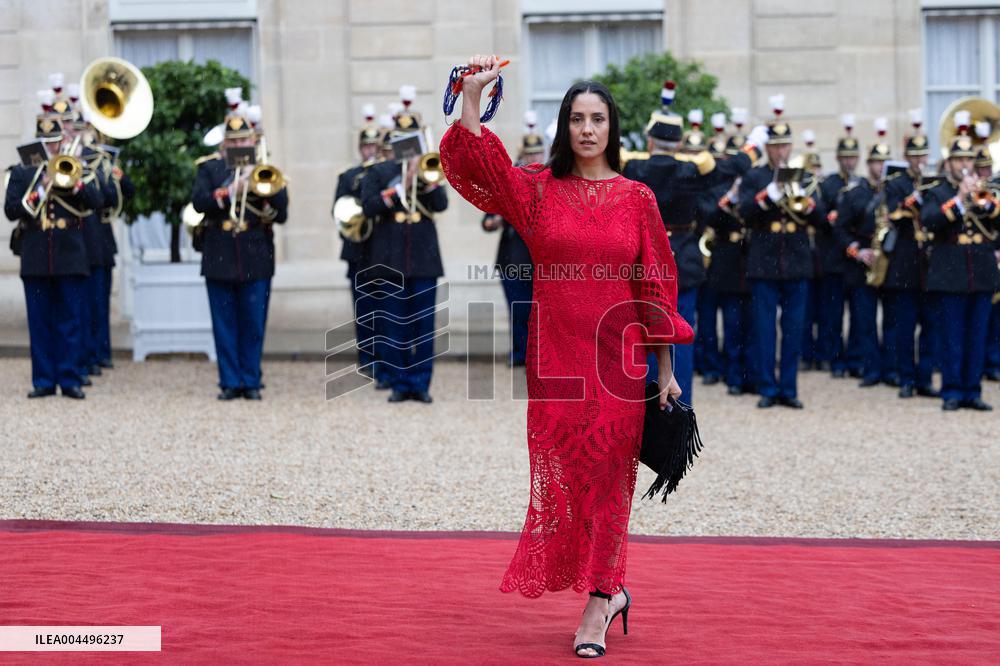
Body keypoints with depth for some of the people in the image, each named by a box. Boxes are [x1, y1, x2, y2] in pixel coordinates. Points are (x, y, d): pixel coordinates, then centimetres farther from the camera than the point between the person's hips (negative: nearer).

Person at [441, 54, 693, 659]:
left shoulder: (637, 198, 4)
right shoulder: (537, 190, 5)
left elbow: (657, 286, 5)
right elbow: (475, 163, -11)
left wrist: (666, 371, 4)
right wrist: (473, 96, -24)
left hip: (617, 359, -1)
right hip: (556, 359, 1)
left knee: (605, 478, 0)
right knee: (563, 476, 3)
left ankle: (596, 607, 6)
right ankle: (610, 591, 20)